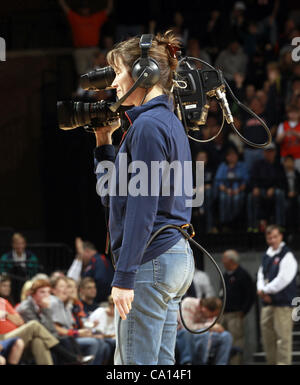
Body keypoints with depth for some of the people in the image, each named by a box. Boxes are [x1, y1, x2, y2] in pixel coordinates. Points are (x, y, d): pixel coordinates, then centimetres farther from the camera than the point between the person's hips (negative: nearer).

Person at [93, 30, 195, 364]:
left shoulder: (147, 126, -12)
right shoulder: (169, 122, 19)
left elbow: (142, 206, -19)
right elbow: (111, 195, 21)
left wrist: (124, 276, -20)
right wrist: (104, 143, 13)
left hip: (151, 259, -10)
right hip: (177, 258, 10)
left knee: (135, 364, -9)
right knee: (160, 362, 8)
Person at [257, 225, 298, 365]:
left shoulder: (287, 256, -8)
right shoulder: (266, 256, 17)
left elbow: (283, 279, -15)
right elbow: (261, 274, 15)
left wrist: (266, 290, -8)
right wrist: (262, 290, -5)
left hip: (283, 302, -8)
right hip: (267, 303, 8)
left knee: (283, 336, -10)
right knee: (267, 336, 11)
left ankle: (283, 363, -9)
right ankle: (272, 362, 20)